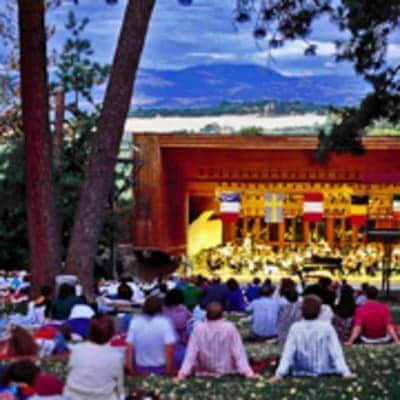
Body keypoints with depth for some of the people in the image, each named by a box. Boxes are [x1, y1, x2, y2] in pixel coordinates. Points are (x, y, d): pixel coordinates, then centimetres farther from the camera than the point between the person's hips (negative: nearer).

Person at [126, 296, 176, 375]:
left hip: (140, 369, 3)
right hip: (160, 369, -3)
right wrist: (169, 371, -8)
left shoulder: (135, 322, -4)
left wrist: (130, 369, 2)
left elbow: (129, 348, -5)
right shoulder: (165, 323, -11)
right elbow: (170, 350, -16)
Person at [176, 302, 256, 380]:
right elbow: (238, 351, -14)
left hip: (204, 372, 1)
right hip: (227, 371, -1)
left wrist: (184, 372, -12)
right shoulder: (230, 328, -14)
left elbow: (191, 352, -13)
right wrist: (247, 371, -13)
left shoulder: (198, 329, -12)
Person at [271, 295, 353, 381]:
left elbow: (288, 352, -14)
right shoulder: (327, 327, -13)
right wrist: (345, 372, -9)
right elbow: (336, 352, -13)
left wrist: (279, 374, -13)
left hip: (301, 372, 1)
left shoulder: (295, 328, -11)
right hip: (324, 370, -1)